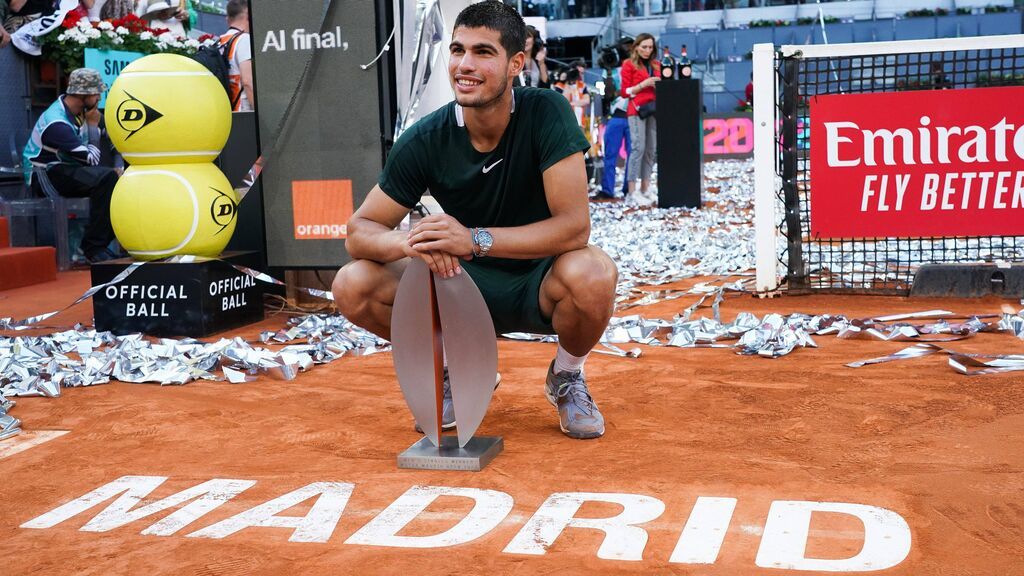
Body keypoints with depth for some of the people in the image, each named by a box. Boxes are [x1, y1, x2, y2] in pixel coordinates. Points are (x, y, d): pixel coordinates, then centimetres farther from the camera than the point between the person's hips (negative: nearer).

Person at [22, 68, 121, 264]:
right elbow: (91, 158, -22)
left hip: (68, 169, 9)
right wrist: (92, 125, -12)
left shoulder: (79, 110, 3)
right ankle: (93, 247, -27)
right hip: (46, 176, -9)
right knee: (106, 178, -31)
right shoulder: (56, 123, -23)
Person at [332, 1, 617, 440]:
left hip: (538, 283, -2)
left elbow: (575, 225, -28)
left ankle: (567, 377, -1)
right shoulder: (426, 140, -14)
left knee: (593, 274, -37)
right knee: (353, 286, -19)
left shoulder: (545, 113, -21)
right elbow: (359, 231, -12)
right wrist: (410, 243, -36)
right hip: (465, 281, 3)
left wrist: (475, 239, -39)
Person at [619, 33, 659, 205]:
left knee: (651, 149, 3)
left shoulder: (656, 64, 18)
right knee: (638, 148, -13)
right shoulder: (629, 65, 2)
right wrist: (643, 84, -13)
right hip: (637, 110, -6)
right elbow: (625, 92, -2)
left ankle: (645, 187, 9)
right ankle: (632, 191, -12)